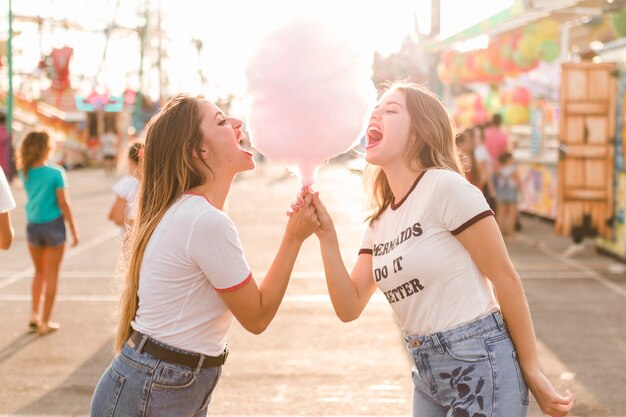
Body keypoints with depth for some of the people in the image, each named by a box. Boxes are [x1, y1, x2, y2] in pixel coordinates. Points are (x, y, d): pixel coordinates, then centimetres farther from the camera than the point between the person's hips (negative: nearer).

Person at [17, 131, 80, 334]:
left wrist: (27, 156, 12)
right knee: (51, 274, 6)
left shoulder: (25, 172, -1)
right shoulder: (56, 172, -15)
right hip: (53, 225, -4)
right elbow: (63, 204, -13)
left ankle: (34, 315, 14)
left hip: (33, 226, 4)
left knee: (40, 272, 21)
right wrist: (74, 231, -5)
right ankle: (45, 322, 9)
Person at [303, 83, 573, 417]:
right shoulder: (379, 222, 10)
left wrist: (532, 374, -9)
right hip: (427, 373, 8)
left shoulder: (446, 187, -12)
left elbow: (506, 279, -11)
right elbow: (349, 307, 5)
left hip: (479, 364, -7)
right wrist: (326, 236, -6)